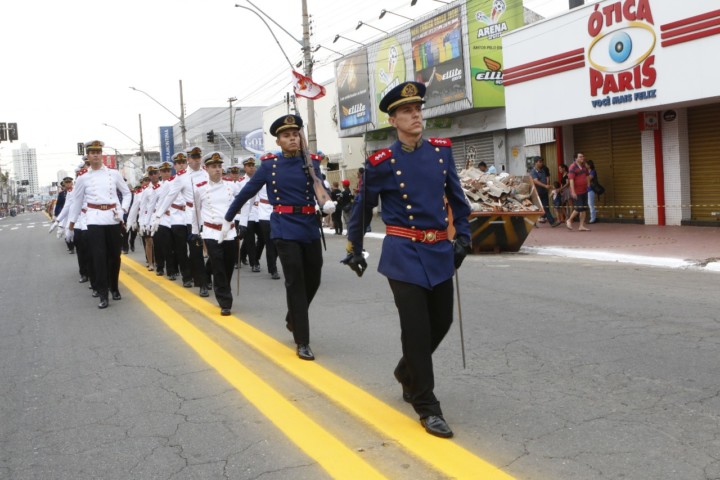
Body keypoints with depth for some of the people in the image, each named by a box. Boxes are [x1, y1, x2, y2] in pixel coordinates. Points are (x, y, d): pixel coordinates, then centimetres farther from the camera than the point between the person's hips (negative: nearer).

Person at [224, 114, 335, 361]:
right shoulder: (269, 164, 0)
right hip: (285, 228, -3)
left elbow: (322, 190, -1)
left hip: (310, 227, 4)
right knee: (295, 283, -5)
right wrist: (228, 218, 13)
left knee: (313, 280, 13)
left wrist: (328, 202, -24)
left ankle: (292, 319, 41)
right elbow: (247, 192, 8)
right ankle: (302, 342, 3)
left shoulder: (311, 161, 6)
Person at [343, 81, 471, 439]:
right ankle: (427, 407, 10)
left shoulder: (441, 151, 5)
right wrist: (354, 250, 10)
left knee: (442, 322, 14)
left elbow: (456, 196, 14)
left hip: (440, 251, 5)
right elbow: (362, 208, 5)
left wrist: (462, 235, 6)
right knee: (417, 330, -3)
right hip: (404, 254, -5)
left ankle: (407, 372, 42)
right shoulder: (381, 162, -7)